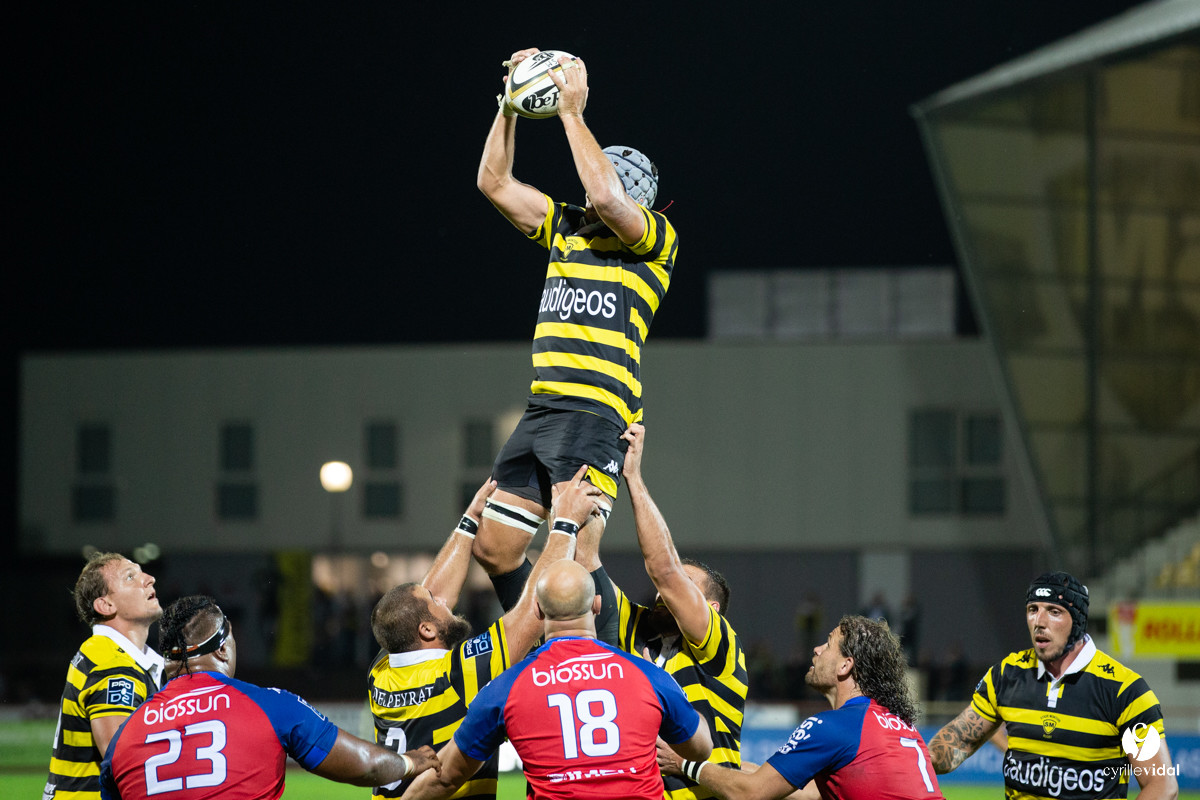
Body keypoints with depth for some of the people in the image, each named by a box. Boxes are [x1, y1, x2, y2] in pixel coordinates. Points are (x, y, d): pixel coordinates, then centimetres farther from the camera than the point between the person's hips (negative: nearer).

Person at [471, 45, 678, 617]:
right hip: (540, 412, 8)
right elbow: (494, 183, 18)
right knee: (493, 546, 8)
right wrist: (511, 104, 8)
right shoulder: (566, 227, 18)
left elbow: (606, 197, -20)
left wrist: (573, 112, -13)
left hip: (596, 414, -8)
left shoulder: (655, 239, -1)